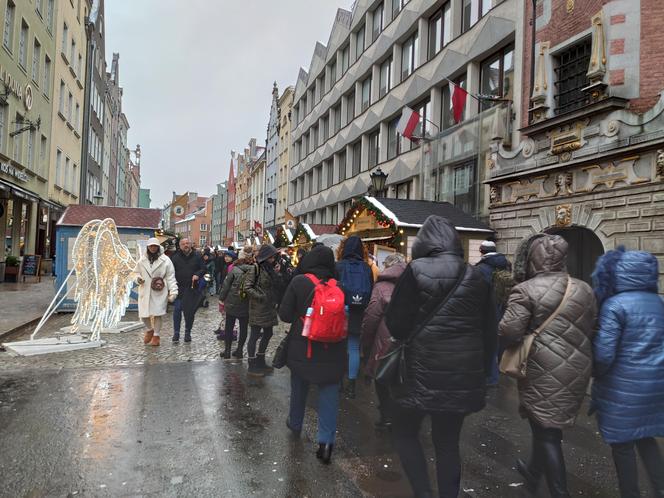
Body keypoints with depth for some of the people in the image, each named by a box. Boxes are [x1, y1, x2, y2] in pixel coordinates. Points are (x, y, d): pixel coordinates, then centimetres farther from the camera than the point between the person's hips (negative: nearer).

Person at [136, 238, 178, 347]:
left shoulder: (165, 260, -4)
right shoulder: (142, 260, 7)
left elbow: (170, 277, -5)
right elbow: (138, 273, 20)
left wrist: (173, 291, -12)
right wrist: (138, 278, -4)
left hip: (160, 292, -3)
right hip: (145, 291, 3)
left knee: (157, 313, -1)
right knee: (143, 314, 4)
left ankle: (156, 335, 18)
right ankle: (150, 329, 35)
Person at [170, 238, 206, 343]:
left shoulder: (196, 256, 3)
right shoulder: (175, 257, 0)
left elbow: (203, 269, 7)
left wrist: (198, 275, -13)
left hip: (192, 288, 1)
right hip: (179, 287, -1)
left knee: (190, 311, 7)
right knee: (177, 310, -3)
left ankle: (188, 332, 20)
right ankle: (176, 333, 8)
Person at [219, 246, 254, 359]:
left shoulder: (235, 270, -13)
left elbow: (226, 286, -9)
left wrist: (221, 300, 2)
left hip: (231, 304, -1)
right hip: (246, 306, 1)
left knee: (229, 327, 12)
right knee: (243, 328, 14)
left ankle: (227, 351, 17)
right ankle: (239, 350, 19)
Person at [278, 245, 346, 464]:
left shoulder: (299, 282, -13)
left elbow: (285, 314, -9)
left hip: (302, 347, 0)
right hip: (332, 350, 0)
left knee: (299, 385, 22)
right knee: (329, 391, 9)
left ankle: (295, 423, 42)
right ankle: (326, 439, 2)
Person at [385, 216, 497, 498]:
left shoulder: (417, 270, -9)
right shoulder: (476, 277, 6)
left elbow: (396, 323, -9)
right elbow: (489, 331, 11)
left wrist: (407, 336, 12)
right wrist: (482, 369, 20)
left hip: (423, 370, -5)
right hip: (464, 373, 5)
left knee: (405, 433, 15)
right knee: (448, 442, 17)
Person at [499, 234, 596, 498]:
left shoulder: (527, 290, -14)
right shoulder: (584, 290, 6)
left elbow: (508, 332, -20)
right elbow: (594, 330, 12)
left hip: (544, 372, -7)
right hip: (577, 371, 7)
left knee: (546, 433, 6)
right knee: (550, 426, 23)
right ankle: (533, 472, 43)